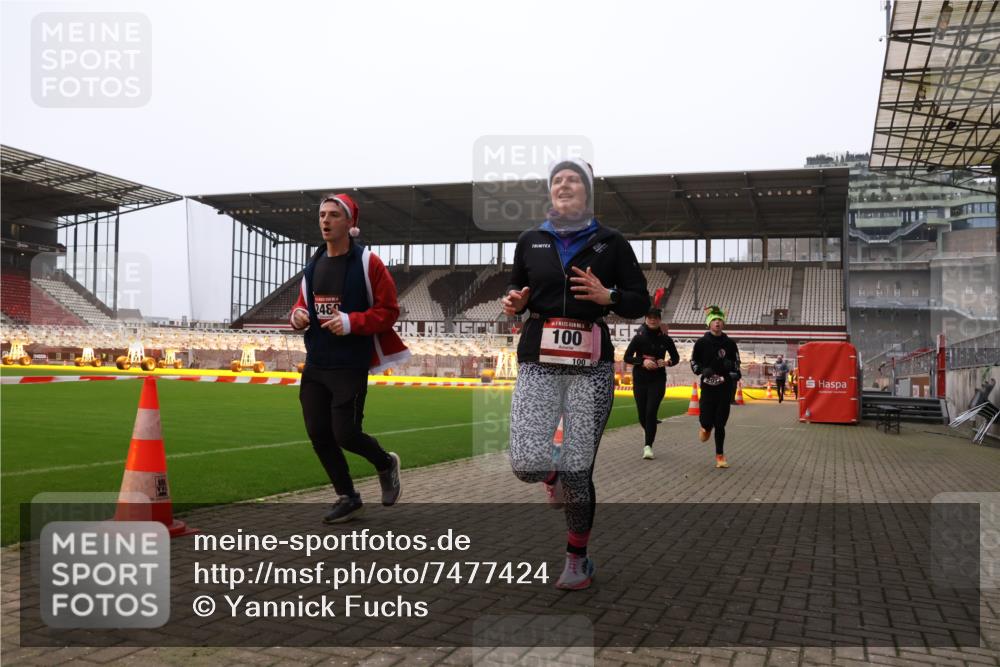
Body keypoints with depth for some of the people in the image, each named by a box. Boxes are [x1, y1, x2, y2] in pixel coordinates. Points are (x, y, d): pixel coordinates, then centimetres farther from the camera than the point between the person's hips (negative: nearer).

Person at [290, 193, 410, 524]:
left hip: (350, 366, -6)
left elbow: (389, 311, -10)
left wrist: (351, 322, -22)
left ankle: (386, 464, 27)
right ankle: (348, 499, 25)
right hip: (315, 363, 7)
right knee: (319, 435, 6)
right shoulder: (313, 264, 11)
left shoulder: (367, 263, -9)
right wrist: (297, 315, -2)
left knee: (345, 434, -6)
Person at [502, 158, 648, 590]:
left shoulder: (610, 243, 5)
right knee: (527, 463, -14)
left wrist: (607, 296, -13)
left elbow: (640, 303, 6)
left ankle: (578, 560, 21)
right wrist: (512, 303, -2)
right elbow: (516, 291, 21)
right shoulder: (530, 241, 10)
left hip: (591, 366, -1)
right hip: (538, 364, 2)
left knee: (577, 470, -2)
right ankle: (554, 481, 26)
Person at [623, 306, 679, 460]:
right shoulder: (639, 337, -3)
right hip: (640, 380, 1)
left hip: (658, 380, -1)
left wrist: (667, 362, -9)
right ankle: (649, 435, 37)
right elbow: (627, 357, -2)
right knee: (642, 414, 6)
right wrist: (642, 362, -18)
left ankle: (648, 445, -10)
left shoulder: (665, 339, 1)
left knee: (651, 412, -14)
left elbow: (676, 357, 12)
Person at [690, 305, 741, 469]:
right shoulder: (701, 343, -2)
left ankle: (720, 455, 14)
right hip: (708, 386, -1)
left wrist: (734, 372, -8)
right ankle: (706, 427, 33)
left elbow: (736, 362, 14)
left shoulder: (730, 343, 3)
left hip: (725, 387, 1)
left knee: (720, 423, 2)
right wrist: (702, 370, -15)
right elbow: (694, 362, 5)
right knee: (707, 421, -6)